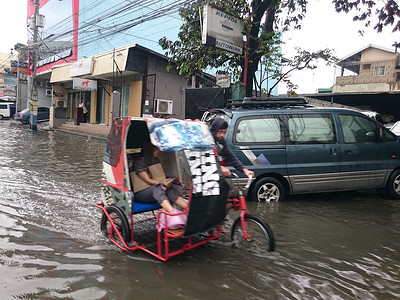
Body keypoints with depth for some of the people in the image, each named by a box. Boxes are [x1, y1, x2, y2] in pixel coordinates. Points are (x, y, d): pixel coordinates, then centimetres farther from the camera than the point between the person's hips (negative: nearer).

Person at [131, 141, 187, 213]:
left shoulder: (156, 160, 14)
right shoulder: (139, 163, -8)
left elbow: (162, 176, 15)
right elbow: (148, 180, -14)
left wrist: (167, 181, -7)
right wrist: (162, 182, -29)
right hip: (140, 193, -6)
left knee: (169, 189, -26)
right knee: (158, 187, -36)